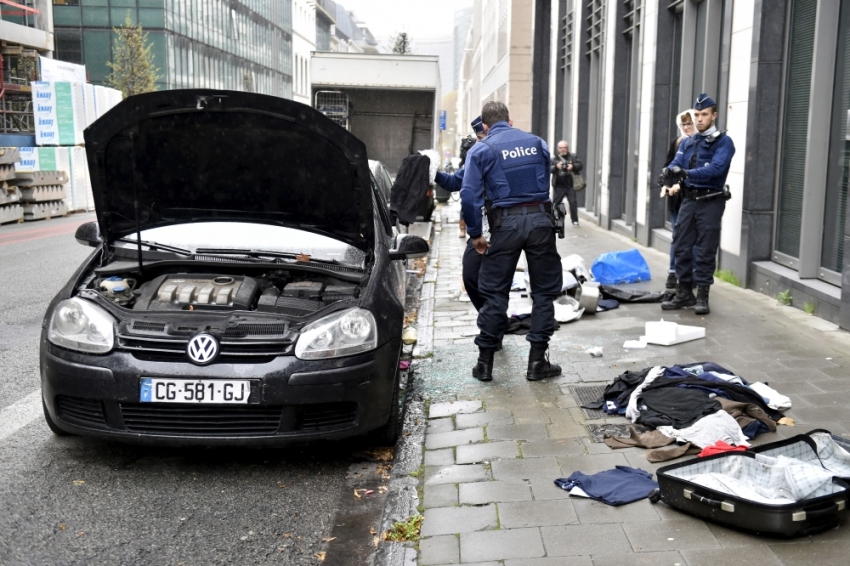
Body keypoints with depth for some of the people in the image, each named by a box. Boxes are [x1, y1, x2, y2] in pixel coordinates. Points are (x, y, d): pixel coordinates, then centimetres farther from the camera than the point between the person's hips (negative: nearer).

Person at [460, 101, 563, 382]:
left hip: (507, 222, -2)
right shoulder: (537, 143, 12)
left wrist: (475, 234, 2)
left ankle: (485, 362, 12)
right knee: (544, 291, 11)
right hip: (540, 218, 2)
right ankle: (537, 361, 13)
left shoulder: (481, 150, 2)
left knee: (494, 292, 7)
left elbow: (469, 195, -6)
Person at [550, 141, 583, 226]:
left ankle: (575, 220, 6)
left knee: (573, 203, -3)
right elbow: (549, 169, -3)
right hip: (558, 186, 0)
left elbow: (579, 165, 1)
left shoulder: (573, 156, 7)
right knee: (555, 203, 6)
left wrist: (573, 166, -19)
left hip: (570, 185, 0)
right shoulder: (554, 158, 4)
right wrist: (556, 167, -21)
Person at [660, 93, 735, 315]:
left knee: (705, 251, -2)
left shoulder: (723, 142, -4)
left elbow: (716, 168, -20)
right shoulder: (687, 142, 15)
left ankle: (702, 296, 6)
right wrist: (669, 173, -24)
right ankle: (684, 293, 16)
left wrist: (687, 173, -34)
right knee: (681, 247, 5)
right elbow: (676, 164, 1)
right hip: (688, 200, 5)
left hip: (710, 202, -5)